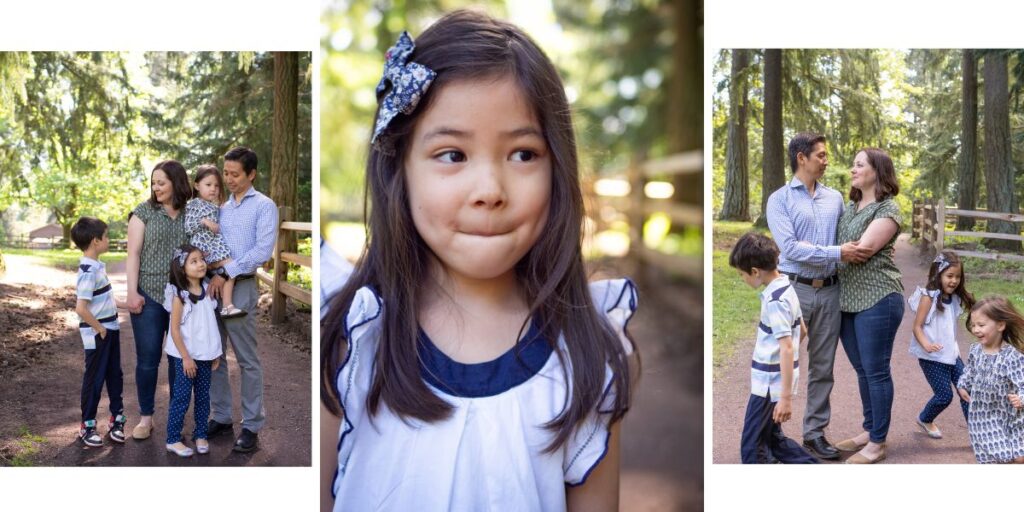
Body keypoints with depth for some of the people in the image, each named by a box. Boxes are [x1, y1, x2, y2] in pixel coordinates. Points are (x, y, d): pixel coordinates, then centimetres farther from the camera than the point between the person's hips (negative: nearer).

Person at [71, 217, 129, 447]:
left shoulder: (97, 266, 6)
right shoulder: (88, 271, -23)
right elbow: (81, 308, -28)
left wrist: (124, 304, 10)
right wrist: (99, 329, -18)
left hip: (111, 329, 9)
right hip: (97, 334, -9)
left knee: (115, 376, 16)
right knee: (94, 379, 4)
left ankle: (117, 419, 28)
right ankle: (87, 426, 18)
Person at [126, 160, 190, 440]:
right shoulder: (143, 212, 2)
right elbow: (133, 254, -1)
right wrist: (132, 292, -9)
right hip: (149, 296, -2)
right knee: (147, 359, 2)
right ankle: (145, 417, 13)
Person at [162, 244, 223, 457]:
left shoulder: (207, 290, 3)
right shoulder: (179, 295, -14)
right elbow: (175, 329, -13)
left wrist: (216, 353, 10)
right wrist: (185, 357, -15)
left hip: (205, 354, 5)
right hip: (185, 355, -5)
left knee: (203, 396, 11)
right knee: (182, 397, 0)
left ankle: (200, 435, 24)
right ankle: (173, 439, 10)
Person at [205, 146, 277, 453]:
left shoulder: (264, 206, -1)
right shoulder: (221, 207, 15)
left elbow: (263, 251, -12)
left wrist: (226, 273, -14)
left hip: (240, 288, -6)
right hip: (212, 286, 6)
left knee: (248, 360, 0)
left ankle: (252, 426, 6)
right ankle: (220, 417, 22)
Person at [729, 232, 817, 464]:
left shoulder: (775, 301, -22)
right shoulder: (787, 288, 7)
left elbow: (787, 349, -26)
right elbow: (802, 331, 18)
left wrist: (786, 397, -27)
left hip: (770, 384, -10)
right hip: (775, 380, 10)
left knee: (752, 447, -1)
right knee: (772, 438, 21)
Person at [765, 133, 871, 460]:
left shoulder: (835, 198, 11)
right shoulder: (780, 199, -4)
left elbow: (850, 238, 17)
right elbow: (790, 247, -15)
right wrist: (836, 253, -18)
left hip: (829, 291, 5)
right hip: (794, 288, -5)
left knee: (822, 367, 10)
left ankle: (815, 432, 20)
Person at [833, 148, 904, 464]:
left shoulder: (888, 210, -9)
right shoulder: (849, 207, 14)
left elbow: (862, 250, -18)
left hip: (877, 299, -7)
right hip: (847, 299, 8)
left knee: (876, 371, 0)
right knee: (862, 370, 15)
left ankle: (878, 443, 9)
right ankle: (868, 431, 28)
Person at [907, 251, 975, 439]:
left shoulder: (955, 298, 7)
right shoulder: (929, 296, -12)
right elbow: (917, 327, -14)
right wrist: (926, 345, -30)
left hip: (951, 354, 6)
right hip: (932, 357, -6)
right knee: (944, 395, -2)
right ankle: (925, 420, 25)